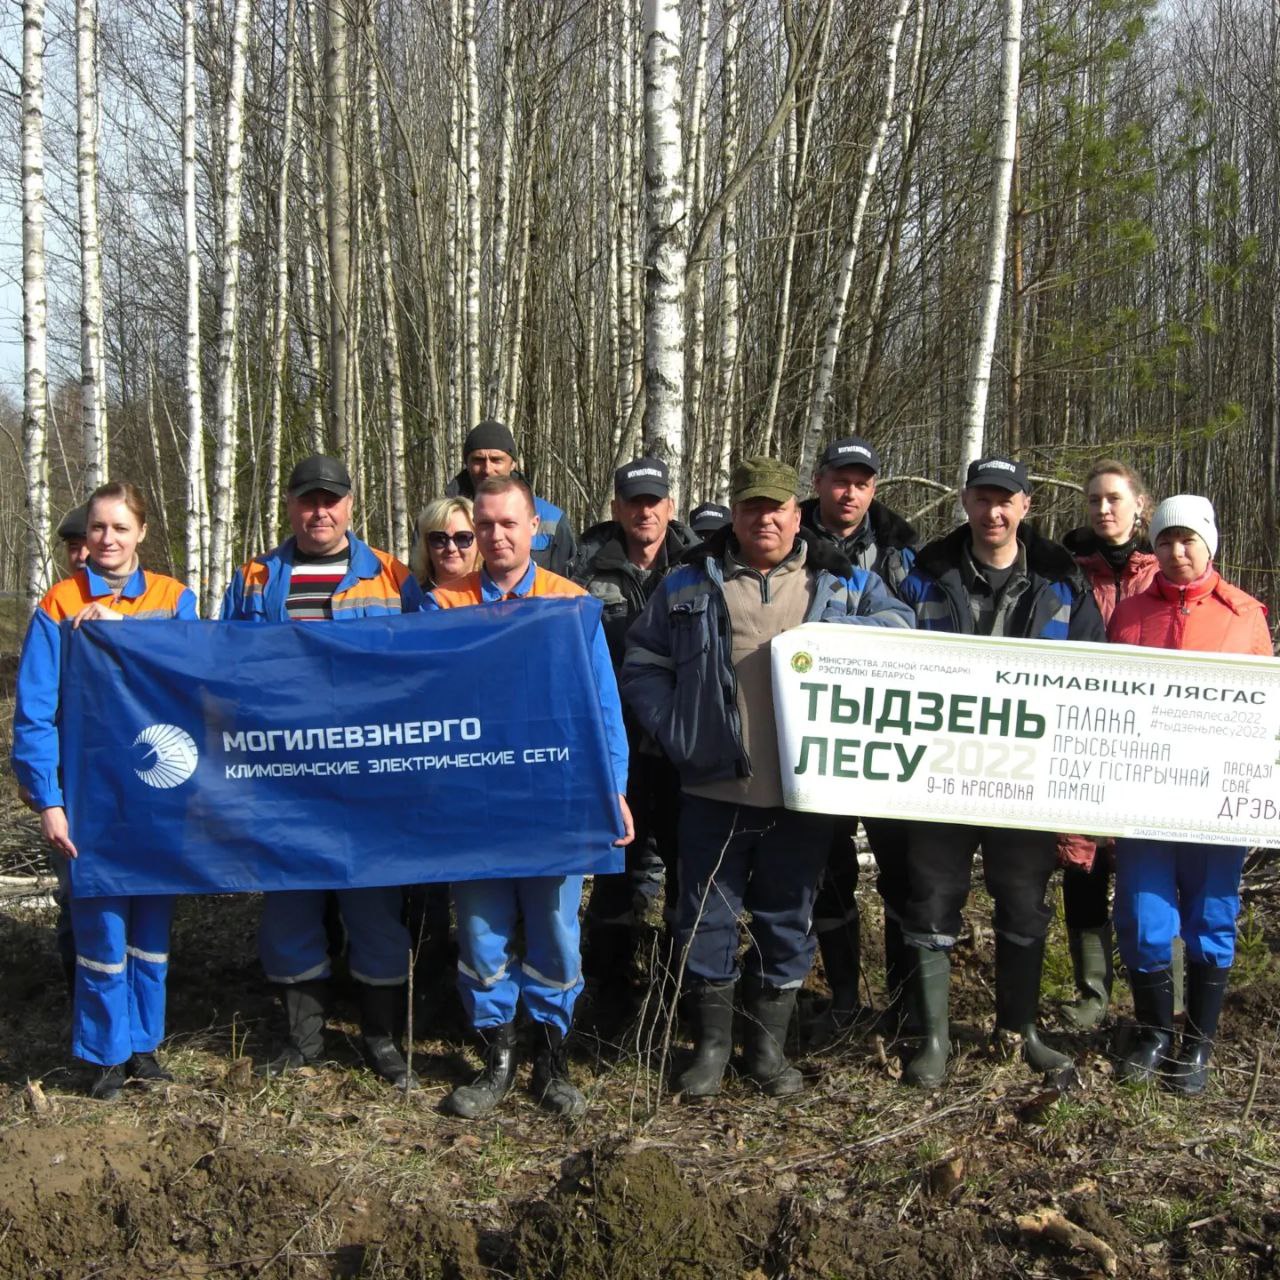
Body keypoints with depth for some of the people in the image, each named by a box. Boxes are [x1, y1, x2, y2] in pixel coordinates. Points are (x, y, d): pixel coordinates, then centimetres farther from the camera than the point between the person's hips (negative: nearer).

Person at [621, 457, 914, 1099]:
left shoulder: (843, 583, 9)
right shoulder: (690, 583, 7)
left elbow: (902, 628, 4)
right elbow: (642, 663, 10)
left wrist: (835, 631, -13)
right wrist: (673, 732, -2)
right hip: (714, 789, 0)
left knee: (787, 921, 10)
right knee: (707, 916, 5)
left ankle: (768, 1045, 27)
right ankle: (711, 1043, 23)